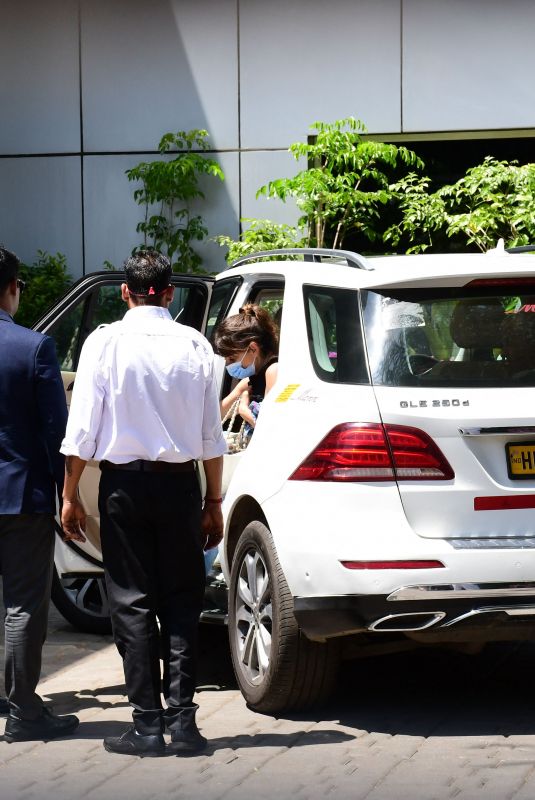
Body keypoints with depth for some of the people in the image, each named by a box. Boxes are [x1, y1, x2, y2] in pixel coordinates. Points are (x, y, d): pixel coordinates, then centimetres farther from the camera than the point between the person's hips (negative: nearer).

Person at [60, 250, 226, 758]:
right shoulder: (194, 345, -1)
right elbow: (212, 434, 1)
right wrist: (214, 501, 9)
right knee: (181, 602, 8)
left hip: (124, 482, -2)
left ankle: (148, 725, 2)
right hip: (180, 484, 2)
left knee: (132, 602, 4)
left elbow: (83, 427, -7)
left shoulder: (105, 342, -6)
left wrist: (70, 496, 1)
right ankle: (182, 721, 3)